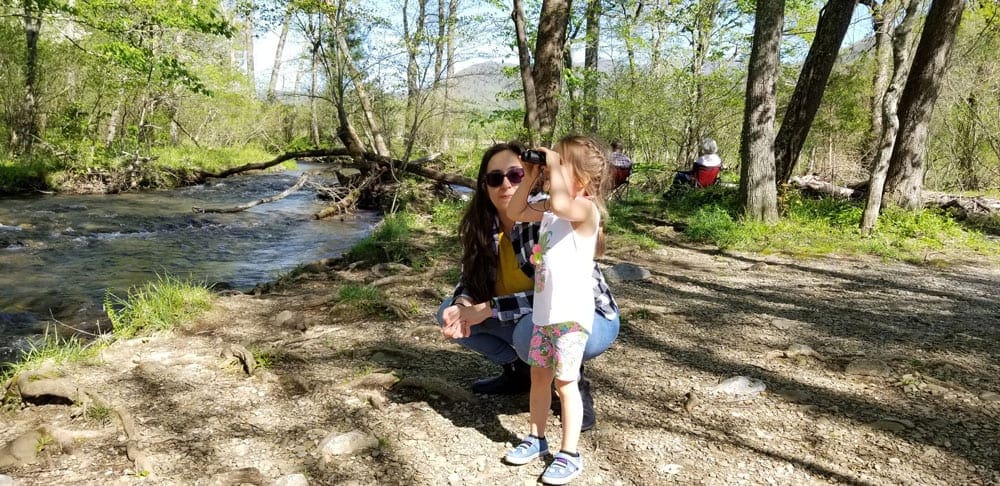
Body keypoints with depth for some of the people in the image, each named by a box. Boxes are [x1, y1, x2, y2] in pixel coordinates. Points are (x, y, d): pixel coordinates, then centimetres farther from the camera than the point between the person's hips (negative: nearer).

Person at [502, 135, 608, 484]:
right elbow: (515, 213, 18)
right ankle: (536, 438, 33)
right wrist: (530, 178, 6)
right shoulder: (550, 208, 8)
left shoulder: (585, 209, -18)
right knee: (538, 376, 17)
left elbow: (560, 204, -40)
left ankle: (570, 455, 14)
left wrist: (555, 166, -26)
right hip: (544, 311, 8)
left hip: (571, 313, -8)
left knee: (565, 383, 0)